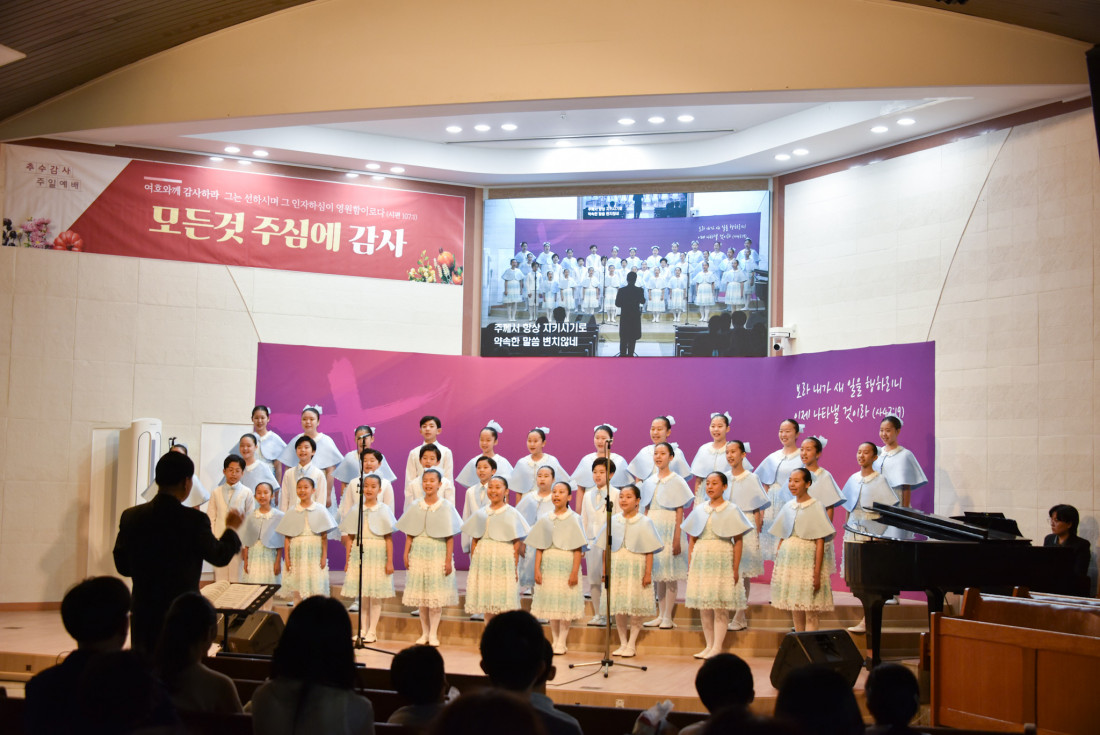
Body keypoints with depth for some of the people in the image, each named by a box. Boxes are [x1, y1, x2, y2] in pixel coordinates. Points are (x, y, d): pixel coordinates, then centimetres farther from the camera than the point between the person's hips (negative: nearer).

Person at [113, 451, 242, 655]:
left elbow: (122, 566, 6)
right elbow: (220, 556, 0)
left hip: (143, 615, 4)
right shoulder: (194, 520, -14)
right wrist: (231, 528, 17)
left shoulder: (131, 516, -3)